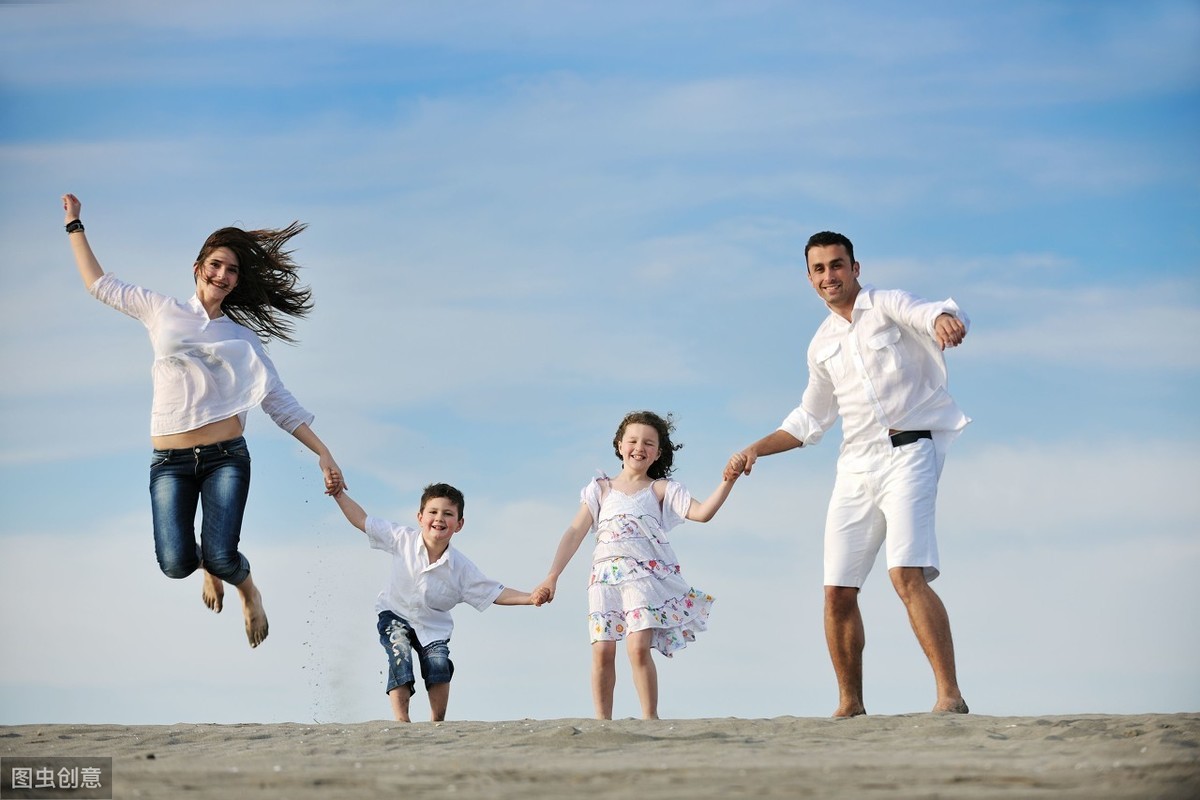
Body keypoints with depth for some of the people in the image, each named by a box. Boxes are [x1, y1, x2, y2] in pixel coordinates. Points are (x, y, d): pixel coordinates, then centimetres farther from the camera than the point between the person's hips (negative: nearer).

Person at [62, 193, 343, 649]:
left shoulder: (243, 338, 13)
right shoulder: (162, 312, 13)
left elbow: (280, 404, 12)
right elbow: (100, 284, 23)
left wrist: (323, 454, 4)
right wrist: (75, 225, 24)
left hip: (226, 457, 0)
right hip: (170, 462, 0)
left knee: (220, 557, -20)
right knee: (176, 563, -18)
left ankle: (248, 590, 20)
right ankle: (208, 567, 23)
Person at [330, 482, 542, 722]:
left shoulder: (461, 567, -15)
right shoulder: (403, 540, -15)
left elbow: (494, 593, -10)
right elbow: (362, 521, -6)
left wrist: (529, 598, -22)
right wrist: (339, 493, -13)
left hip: (433, 627, 0)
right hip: (395, 615, 0)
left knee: (439, 665, -21)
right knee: (400, 651, -26)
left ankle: (437, 722, -4)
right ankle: (401, 719, -25)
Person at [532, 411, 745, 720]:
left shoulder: (661, 489, 14)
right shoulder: (601, 489, 18)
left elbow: (702, 512, 1)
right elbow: (575, 532, 12)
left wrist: (728, 482, -12)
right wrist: (552, 577, 4)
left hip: (646, 574, -2)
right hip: (605, 575, 2)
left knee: (638, 647, -17)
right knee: (602, 651, -6)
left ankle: (650, 719, -11)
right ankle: (602, 722, 1)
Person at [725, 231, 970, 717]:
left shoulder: (887, 306, 0)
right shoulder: (822, 345, 18)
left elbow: (934, 313, -23)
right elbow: (810, 420, 28)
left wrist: (944, 319, -47)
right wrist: (755, 450, 17)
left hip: (907, 453, -6)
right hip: (856, 467, 7)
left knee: (907, 575, -23)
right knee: (838, 593, 4)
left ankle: (950, 695, -23)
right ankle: (850, 705, 16)